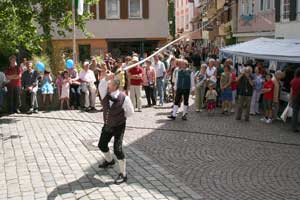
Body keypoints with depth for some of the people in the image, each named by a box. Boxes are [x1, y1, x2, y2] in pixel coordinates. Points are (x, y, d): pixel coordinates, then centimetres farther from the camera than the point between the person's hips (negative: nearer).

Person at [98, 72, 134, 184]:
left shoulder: (124, 98, -21)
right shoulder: (105, 94, -8)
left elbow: (130, 112, -9)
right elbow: (101, 86, -27)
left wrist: (121, 117, -1)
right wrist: (106, 78, -41)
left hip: (118, 127, -6)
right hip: (107, 125, 6)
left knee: (117, 149, -12)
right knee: (102, 145, 21)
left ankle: (123, 174, 3)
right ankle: (109, 161, 53)